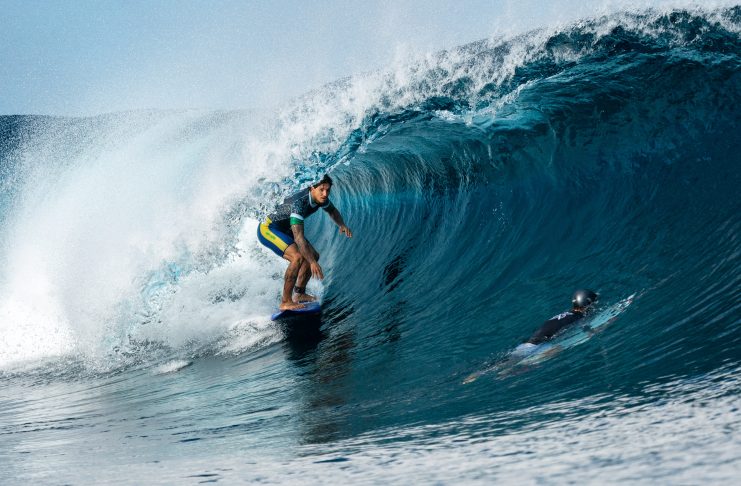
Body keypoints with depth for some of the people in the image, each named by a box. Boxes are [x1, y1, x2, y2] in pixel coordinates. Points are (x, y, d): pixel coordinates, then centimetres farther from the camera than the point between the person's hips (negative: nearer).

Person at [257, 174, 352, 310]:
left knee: (313, 256, 7)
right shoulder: (299, 203, -35)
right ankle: (286, 302, -23)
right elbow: (298, 237, -41)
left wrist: (342, 225, -6)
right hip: (267, 229, -10)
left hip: (284, 230, 10)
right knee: (298, 257, -28)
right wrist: (312, 263, -44)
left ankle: (299, 294, 17)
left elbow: (332, 211, 15)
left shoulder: (320, 197, -9)